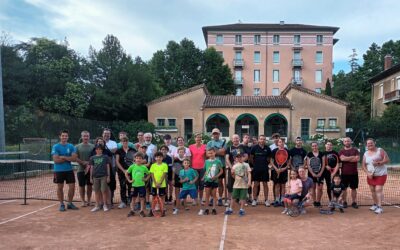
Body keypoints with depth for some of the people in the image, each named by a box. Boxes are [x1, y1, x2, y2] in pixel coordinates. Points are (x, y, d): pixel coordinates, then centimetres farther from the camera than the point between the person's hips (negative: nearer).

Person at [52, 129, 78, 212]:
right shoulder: (55, 147, -5)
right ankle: (61, 204, 20)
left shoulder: (71, 146, 2)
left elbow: (74, 158, -8)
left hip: (69, 170, 3)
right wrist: (68, 159, -11)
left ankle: (70, 203, 17)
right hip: (59, 170, -2)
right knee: (60, 187, 7)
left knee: (72, 186, 2)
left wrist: (63, 157, -16)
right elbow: (56, 160, -14)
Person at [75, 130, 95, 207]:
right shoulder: (77, 147, 2)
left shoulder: (92, 146, 4)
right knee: (82, 186, 5)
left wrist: (89, 165, -12)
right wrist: (85, 163, -15)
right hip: (81, 170, -1)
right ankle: (83, 201, 16)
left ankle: (88, 201, 18)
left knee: (89, 185, 7)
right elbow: (75, 158, -3)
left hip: (90, 170, 1)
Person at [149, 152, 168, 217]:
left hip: (162, 184, -1)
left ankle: (163, 211, 12)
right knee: (153, 197, 7)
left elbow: (164, 175, -7)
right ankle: (152, 210, 15)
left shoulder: (164, 165, -3)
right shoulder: (153, 165, 2)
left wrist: (160, 183, -14)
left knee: (161, 197, 5)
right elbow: (152, 175, -1)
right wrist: (155, 183, -11)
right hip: (154, 184, 2)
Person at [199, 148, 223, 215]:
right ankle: (206, 209, 15)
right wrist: (204, 177, -3)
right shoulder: (206, 161, 2)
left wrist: (216, 176, -13)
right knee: (207, 195, 7)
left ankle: (214, 209, 16)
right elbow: (206, 171, 10)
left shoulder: (218, 161, -6)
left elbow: (221, 171, -2)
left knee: (214, 195, 8)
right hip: (207, 180, 2)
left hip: (214, 181, -2)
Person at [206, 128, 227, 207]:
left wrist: (215, 151, -6)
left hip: (221, 164, 0)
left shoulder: (223, 142, 6)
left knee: (220, 182, 5)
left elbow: (223, 152, -7)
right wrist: (219, 151, -6)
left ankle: (220, 199, 13)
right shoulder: (209, 143, 9)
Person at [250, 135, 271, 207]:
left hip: (265, 169, 1)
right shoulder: (254, 147, -4)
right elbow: (251, 157, 5)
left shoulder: (267, 148, 0)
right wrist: (255, 164, 6)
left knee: (265, 184, 7)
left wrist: (265, 163, 5)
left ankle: (266, 200, 16)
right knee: (256, 184, 5)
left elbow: (269, 158, 12)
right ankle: (254, 200, 14)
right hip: (256, 169, -1)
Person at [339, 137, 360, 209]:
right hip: (344, 173, 0)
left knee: (354, 188, 6)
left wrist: (347, 159, -11)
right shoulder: (341, 151, 5)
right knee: (344, 188, 4)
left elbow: (357, 159, -11)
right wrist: (353, 157, -10)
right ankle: (344, 202, 14)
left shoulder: (355, 150, 5)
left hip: (354, 173, 0)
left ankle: (354, 202, 15)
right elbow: (342, 158, -15)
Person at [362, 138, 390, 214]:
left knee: (378, 189, -13)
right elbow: (363, 165, 6)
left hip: (380, 174, -5)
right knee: (372, 190, 10)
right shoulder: (365, 154, 6)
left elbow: (387, 160, -10)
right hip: (370, 175, 5)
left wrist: (378, 163, -24)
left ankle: (380, 207, -11)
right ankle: (375, 204, 25)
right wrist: (368, 173, -9)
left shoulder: (380, 150, -6)